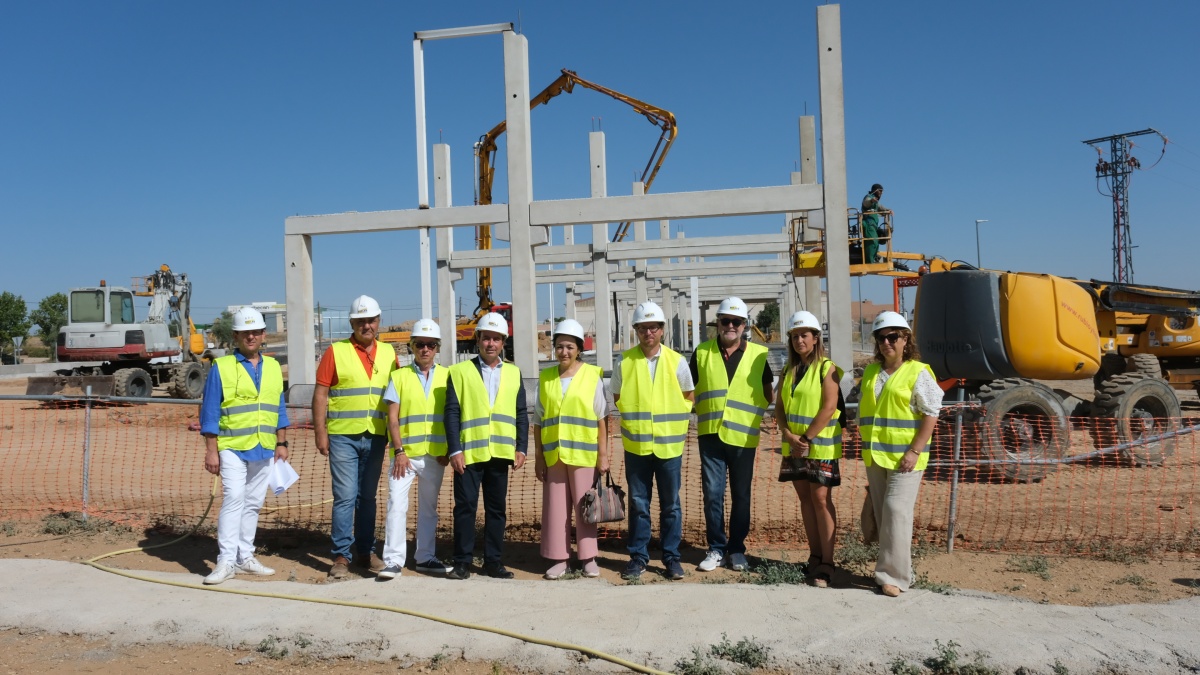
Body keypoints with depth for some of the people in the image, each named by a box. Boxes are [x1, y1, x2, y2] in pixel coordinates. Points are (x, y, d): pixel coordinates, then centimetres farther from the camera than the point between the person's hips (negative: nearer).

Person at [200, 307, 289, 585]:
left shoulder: (273, 367, 11)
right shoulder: (221, 367, -3)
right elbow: (209, 413, -4)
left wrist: (281, 443, 11)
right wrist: (211, 450, -8)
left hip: (263, 449, 5)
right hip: (232, 447, -4)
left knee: (253, 503, 9)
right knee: (233, 499, -13)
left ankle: (245, 557, 18)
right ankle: (226, 560, -7)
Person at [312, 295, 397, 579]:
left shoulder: (388, 353, 8)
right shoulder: (336, 352, -2)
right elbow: (320, 394, -3)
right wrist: (320, 432, -8)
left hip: (376, 437, 3)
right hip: (343, 436, -3)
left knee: (367, 497, 12)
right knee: (345, 497, -3)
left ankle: (365, 551, 23)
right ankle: (341, 555, 8)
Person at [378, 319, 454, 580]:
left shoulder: (446, 376, 4)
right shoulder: (399, 376, 1)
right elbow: (392, 417, -3)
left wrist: (448, 450, 0)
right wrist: (399, 451, -10)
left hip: (435, 455, 2)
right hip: (405, 454, -2)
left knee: (428, 507, 11)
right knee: (397, 504, -7)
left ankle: (425, 558, 22)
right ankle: (393, 560, 1)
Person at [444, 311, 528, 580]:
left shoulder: (513, 373, 11)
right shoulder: (460, 371, 3)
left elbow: (521, 414, 9)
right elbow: (452, 413, -2)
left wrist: (521, 448, 0)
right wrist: (455, 450, -9)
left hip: (500, 453, 3)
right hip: (468, 453, -2)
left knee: (496, 508, 8)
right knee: (465, 506, 1)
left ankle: (493, 561, 17)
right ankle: (462, 562, 11)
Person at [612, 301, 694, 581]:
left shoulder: (676, 361, -1)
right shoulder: (625, 361, -1)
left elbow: (688, 397, 11)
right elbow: (618, 397, 11)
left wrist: (673, 419, 2)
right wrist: (635, 416, 2)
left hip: (669, 444, 0)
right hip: (636, 444, 0)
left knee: (671, 504, 7)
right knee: (638, 503, 8)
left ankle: (671, 557, 19)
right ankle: (638, 556, 19)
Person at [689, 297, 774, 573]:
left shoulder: (759, 354, 3)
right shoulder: (702, 353, 5)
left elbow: (769, 394, 11)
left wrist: (752, 411, -1)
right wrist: (701, 411, -3)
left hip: (743, 436, 0)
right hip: (710, 434, 0)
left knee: (741, 495, 9)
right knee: (712, 493, 2)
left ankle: (737, 549, 21)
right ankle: (716, 548, 15)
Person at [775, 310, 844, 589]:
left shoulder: (827, 368, -6)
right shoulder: (788, 371, 11)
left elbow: (829, 408, -15)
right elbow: (780, 407, 7)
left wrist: (806, 438, -16)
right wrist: (789, 435, -9)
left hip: (820, 445, -6)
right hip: (793, 446, 6)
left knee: (821, 499, -6)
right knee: (805, 498, 9)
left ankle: (826, 562, -1)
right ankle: (814, 556, 17)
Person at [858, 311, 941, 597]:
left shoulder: (918, 373, -8)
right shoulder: (871, 372, 11)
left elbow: (931, 414, -12)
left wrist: (915, 451, -17)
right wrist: (865, 445, 13)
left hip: (904, 456, -6)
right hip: (875, 455, 7)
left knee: (896, 511, -10)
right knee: (881, 514, 11)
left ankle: (893, 575, -3)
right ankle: (896, 569, 24)